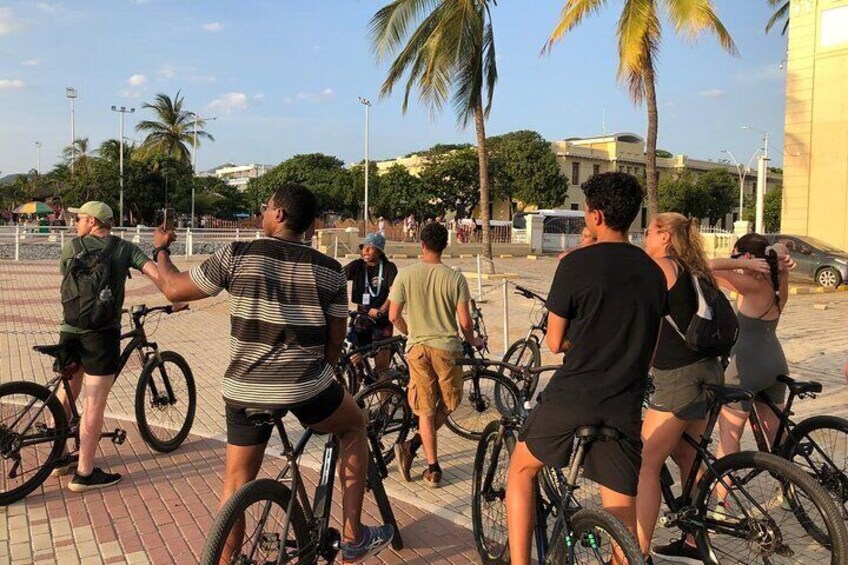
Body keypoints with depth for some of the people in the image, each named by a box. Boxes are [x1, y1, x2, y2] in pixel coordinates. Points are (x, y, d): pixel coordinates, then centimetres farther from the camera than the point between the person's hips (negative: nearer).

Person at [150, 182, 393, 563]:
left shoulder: (237, 256, -5)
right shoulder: (329, 269, -1)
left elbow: (174, 289, 5)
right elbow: (336, 339, 5)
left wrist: (161, 250, 24)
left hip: (245, 390, 1)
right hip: (306, 388, 0)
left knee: (236, 482, 16)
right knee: (354, 426, 26)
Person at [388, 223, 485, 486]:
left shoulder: (406, 274, -5)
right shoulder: (455, 278, -7)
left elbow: (394, 316, -3)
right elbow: (465, 321, -7)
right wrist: (473, 341, 15)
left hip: (418, 348, 1)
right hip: (447, 347, -1)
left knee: (426, 410, 9)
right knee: (448, 404, 18)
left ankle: (433, 469, 10)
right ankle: (413, 445, 5)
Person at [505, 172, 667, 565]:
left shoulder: (576, 264, -9)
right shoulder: (653, 271, 7)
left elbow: (555, 342, -3)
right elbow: (650, 346, 15)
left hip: (570, 399, -4)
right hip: (625, 409, 4)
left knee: (521, 470, 21)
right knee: (623, 525, 11)